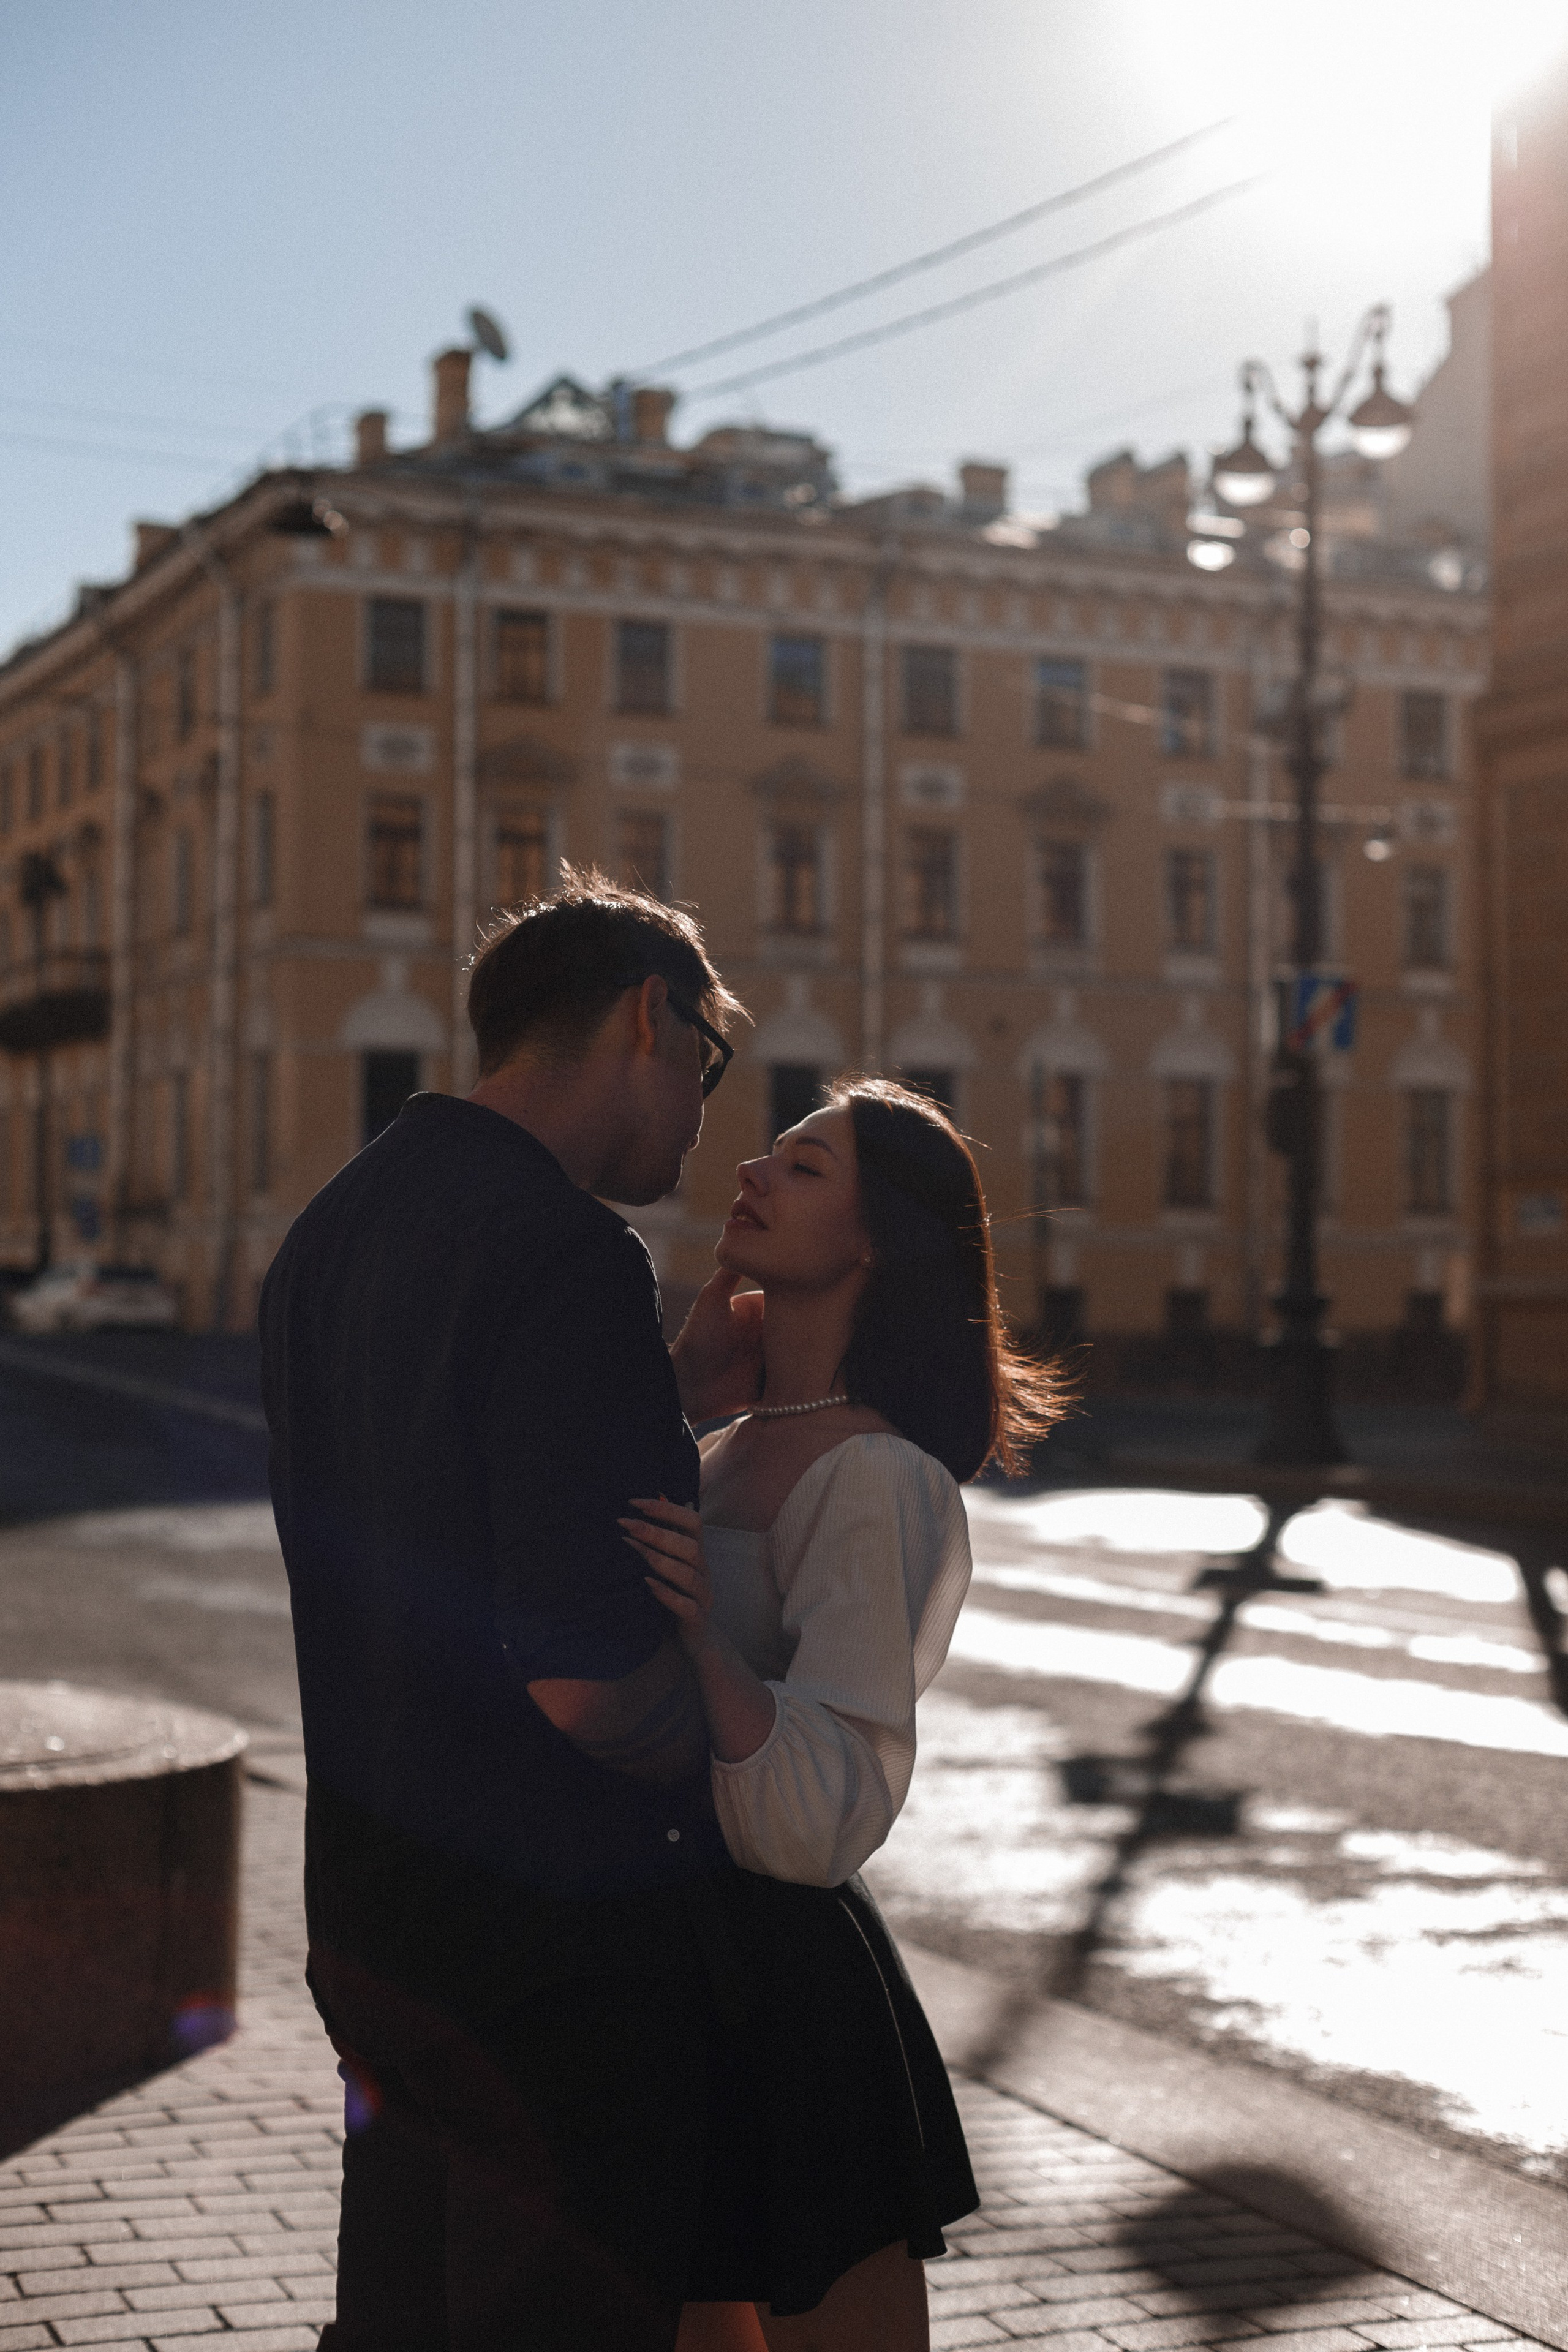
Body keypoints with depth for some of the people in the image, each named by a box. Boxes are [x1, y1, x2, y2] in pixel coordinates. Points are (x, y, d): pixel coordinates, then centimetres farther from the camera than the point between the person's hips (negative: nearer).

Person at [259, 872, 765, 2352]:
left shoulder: (332, 1232, 8)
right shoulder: (568, 1256, -22)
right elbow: (587, 1675, -27)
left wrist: (669, 1392, 13)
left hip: (376, 1910, 9)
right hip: (561, 1947, -9)